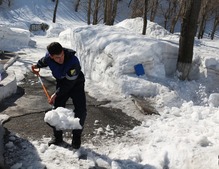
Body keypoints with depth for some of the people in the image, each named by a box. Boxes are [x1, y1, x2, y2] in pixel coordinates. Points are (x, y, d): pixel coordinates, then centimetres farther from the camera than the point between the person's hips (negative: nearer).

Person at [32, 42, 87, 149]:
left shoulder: (73, 61, -38)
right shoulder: (48, 57, -21)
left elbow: (69, 83, -29)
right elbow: (44, 61, 9)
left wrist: (56, 94, -22)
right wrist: (37, 65, 28)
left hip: (76, 84, -4)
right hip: (61, 83, 4)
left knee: (81, 111, -13)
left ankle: (76, 137, 7)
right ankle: (57, 136, 17)